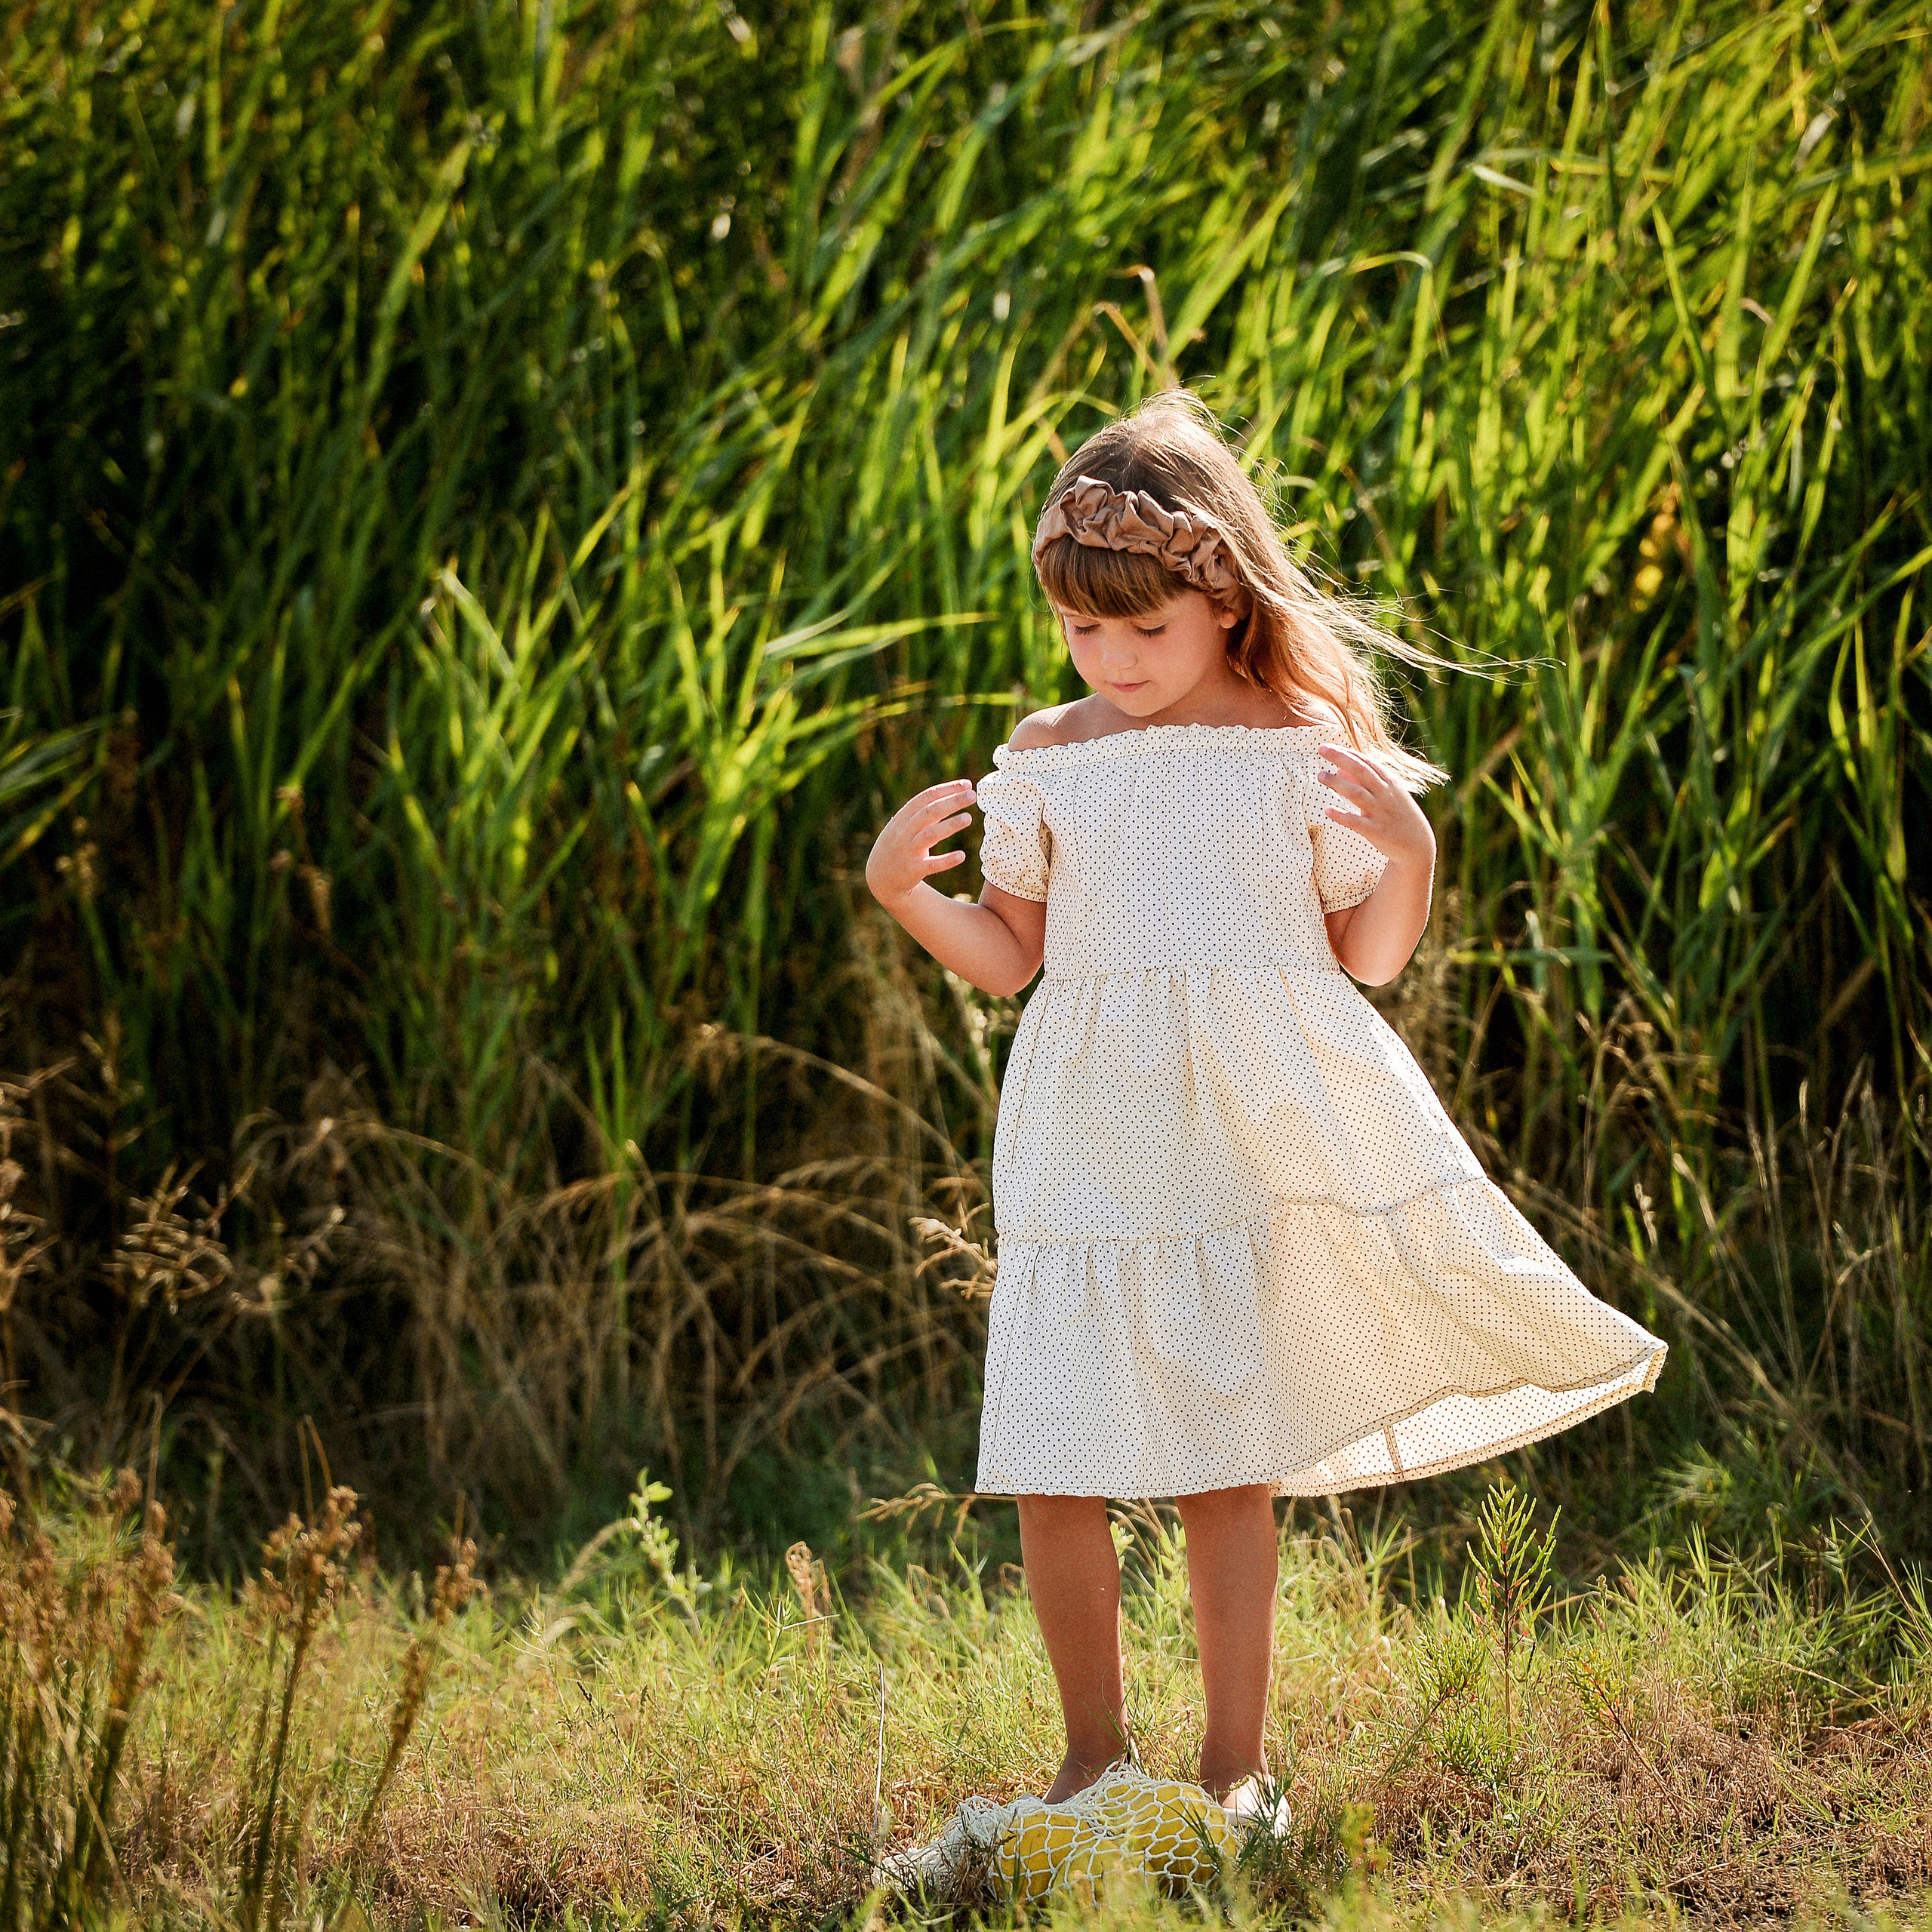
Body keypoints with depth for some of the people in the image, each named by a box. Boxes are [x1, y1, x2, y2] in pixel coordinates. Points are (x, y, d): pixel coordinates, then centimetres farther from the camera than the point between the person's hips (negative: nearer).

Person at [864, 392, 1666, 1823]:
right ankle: (1095, 1750, 16)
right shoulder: (1047, 757, 7)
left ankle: (1234, 1762, 14)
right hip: (1091, 1151, 2)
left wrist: (1407, 849, -12)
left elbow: (1368, 958, 5)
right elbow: (1008, 959, 10)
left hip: (1255, 1146, -2)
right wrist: (902, 889, -5)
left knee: (1228, 1463, 1)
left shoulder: (1308, 749, 2)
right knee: (1052, 1468, -3)